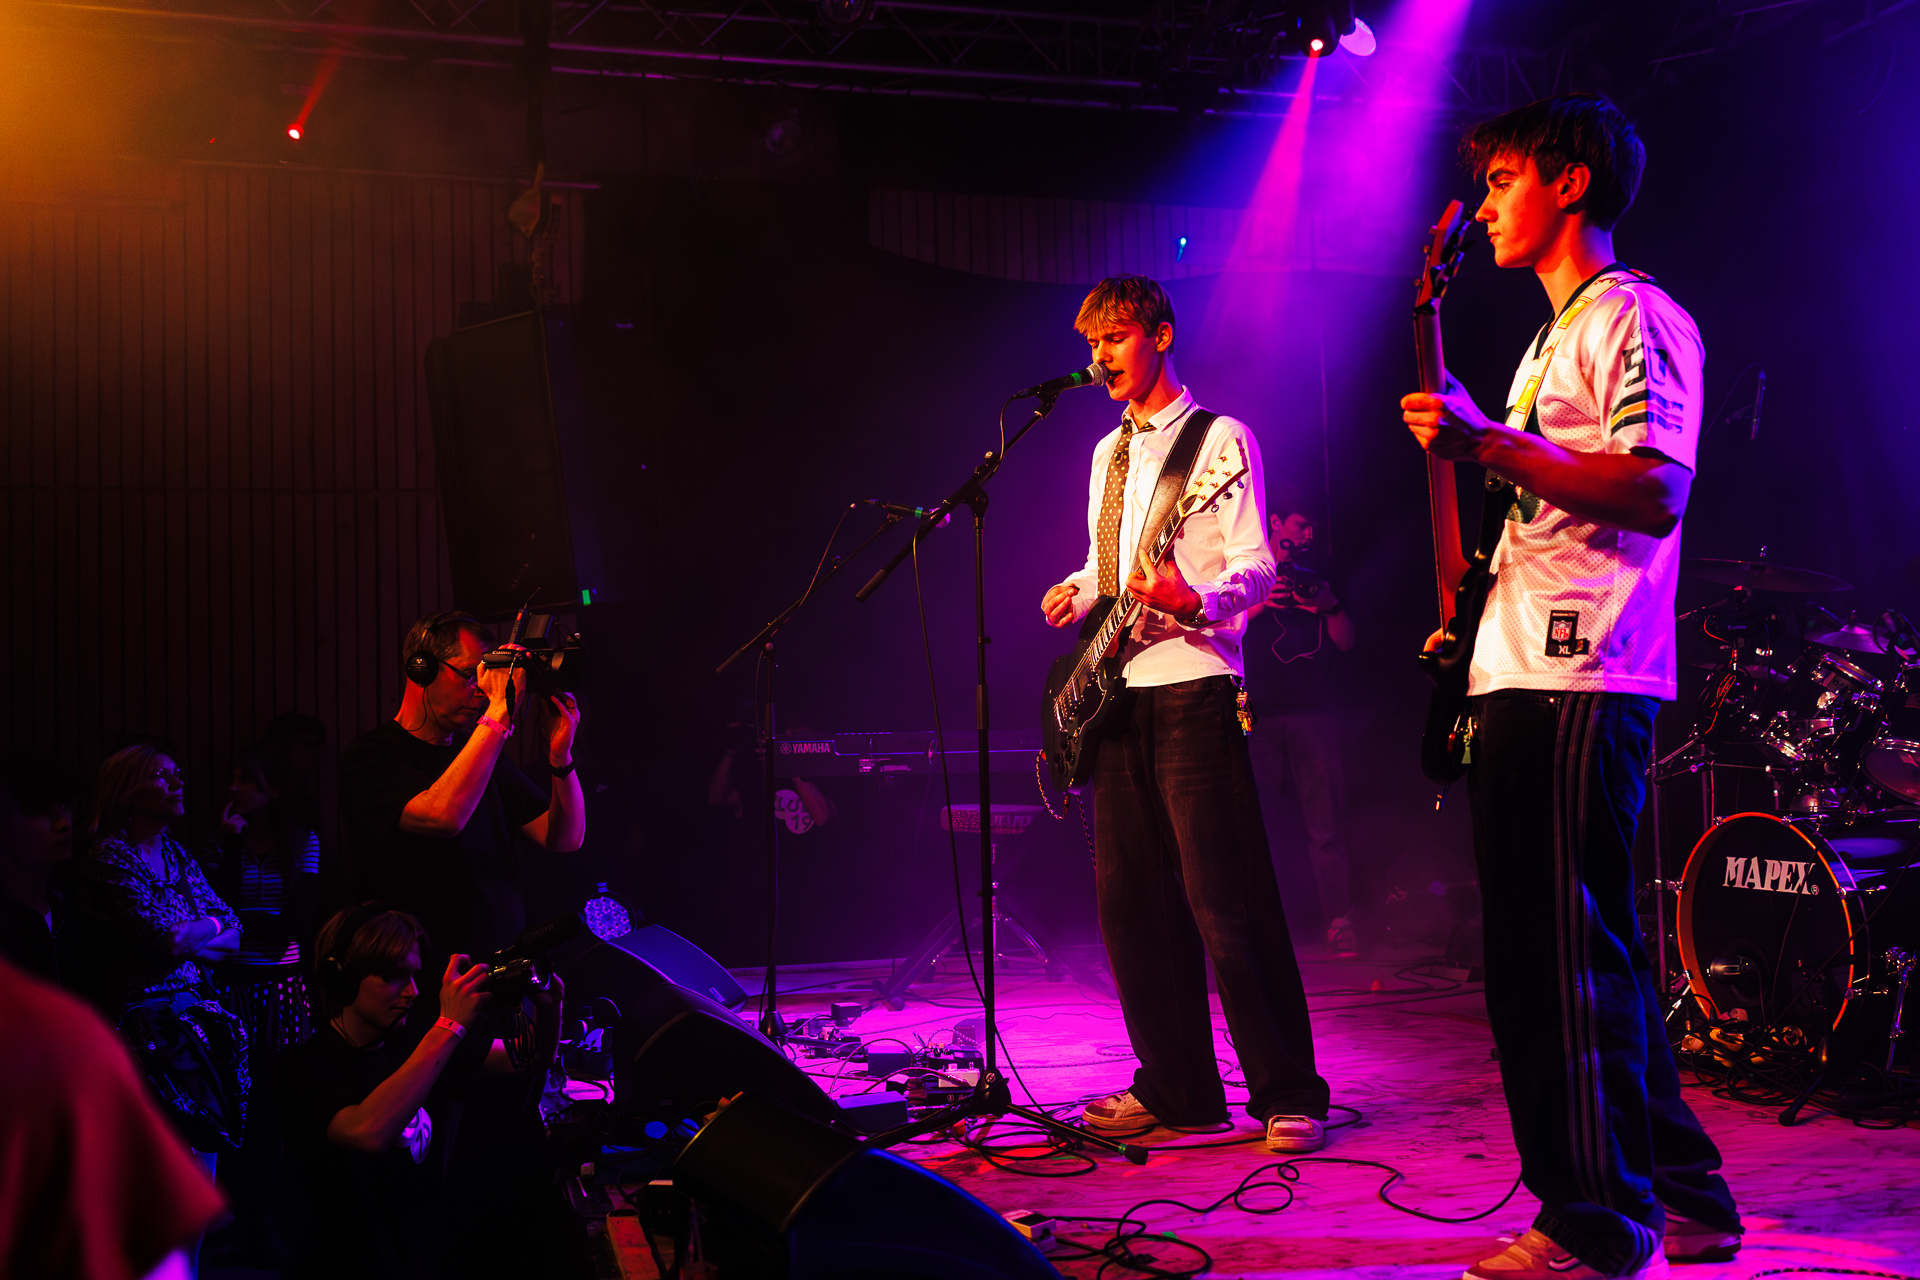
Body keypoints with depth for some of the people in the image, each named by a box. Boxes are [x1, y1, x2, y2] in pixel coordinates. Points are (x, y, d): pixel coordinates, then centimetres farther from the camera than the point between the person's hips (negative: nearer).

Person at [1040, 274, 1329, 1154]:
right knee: (1131, 900, 7)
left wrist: (1196, 601, -29)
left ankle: (1288, 1095, -5)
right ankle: (1177, 1086, 17)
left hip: (1192, 685, -8)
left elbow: (1257, 566, -9)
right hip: (1119, 692, 8)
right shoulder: (1109, 452, 21)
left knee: (1228, 902, -11)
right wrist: (1078, 592, 6)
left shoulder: (1220, 438, -1)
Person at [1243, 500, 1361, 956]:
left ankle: (1339, 923, -7)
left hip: (1314, 713, 2)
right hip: (1259, 713, -2)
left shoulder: (1316, 580, 24)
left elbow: (1347, 643, 14)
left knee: (1326, 826, -6)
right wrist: (1263, 603, -13)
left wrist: (1332, 607, -5)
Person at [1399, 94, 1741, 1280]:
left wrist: (1489, 444, -20)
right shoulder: (1554, 338, 25)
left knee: (1573, 954, -8)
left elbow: (1656, 492, -18)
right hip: (1522, 679, 10)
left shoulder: (1633, 316, -5)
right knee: (1542, 956, 12)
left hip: (1584, 684, -10)